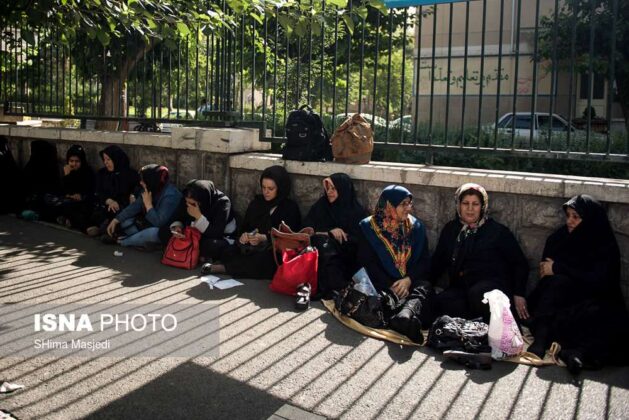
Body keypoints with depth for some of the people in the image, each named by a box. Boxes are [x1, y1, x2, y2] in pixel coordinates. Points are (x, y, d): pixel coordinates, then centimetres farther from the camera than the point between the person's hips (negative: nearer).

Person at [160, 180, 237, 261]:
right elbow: (179, 218, 5)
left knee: (212, 246, -41)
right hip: (194, 235, 6)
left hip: (220, 237, -5)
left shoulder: (222, 202, -25)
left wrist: (198, 216, -37)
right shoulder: (188, 200, -10)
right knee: (163, 231, -8)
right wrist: (177, 226, -18)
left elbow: (216, 234, -30)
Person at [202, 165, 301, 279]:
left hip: (275, 251, -4)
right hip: (251, 247, 4)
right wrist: (244, 235, -11)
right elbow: (245, 226, 14)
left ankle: (221, 268, -27)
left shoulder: (291, 208, 1)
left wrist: (264, 238, -24)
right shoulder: (257, 202, 16)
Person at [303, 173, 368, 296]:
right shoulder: (320, 206, 12)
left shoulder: (358, 211, 3)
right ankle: (335, 289, -28)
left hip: (346, 258, -3)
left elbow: (360, 241, -3)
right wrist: (329, 232, -10)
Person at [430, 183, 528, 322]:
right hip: (460, 288, 3)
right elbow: (438, 262, 20)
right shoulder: (450, 229, 16)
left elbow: (520, 264, 7)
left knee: (476, 293, -38)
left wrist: (518, 294, -3)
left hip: (493, 285, -3)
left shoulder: (498, 231, 6)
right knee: (441, 301, -30)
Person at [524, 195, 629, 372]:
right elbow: (543, 273, 6)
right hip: (560, 300, 3)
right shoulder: (558, 238, 7)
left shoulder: (606, 246, -5)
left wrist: (557, 269, -15)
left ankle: (580, 351, -47)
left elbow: (597, 282, -18)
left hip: (592, 301, -2)